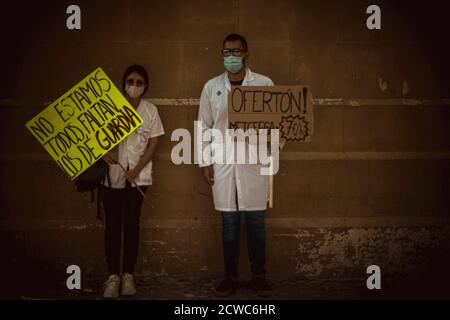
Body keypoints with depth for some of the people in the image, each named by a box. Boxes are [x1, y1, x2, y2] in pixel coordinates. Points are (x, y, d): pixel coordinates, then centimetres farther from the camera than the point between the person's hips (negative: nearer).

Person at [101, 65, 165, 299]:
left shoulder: (150, 110, 3)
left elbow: (152, 145, 3)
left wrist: (136, 170, -9)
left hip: (138, 176, 1)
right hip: (112, 174, 0)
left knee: (132, 223, 1)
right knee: (112, 224, 0)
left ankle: (128, 275, 11)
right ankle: (113, 276, 7)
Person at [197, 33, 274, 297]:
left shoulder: (265, 84, 1)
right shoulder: (212, 87, 6)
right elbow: (205, 126, 8)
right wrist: (206, 161, 4)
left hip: (255, 162, -1)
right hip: (222, 163, 1)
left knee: (256, 221, 5)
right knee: (229, 222, 7)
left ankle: (259, 276, 18)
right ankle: (231, 276, 18)